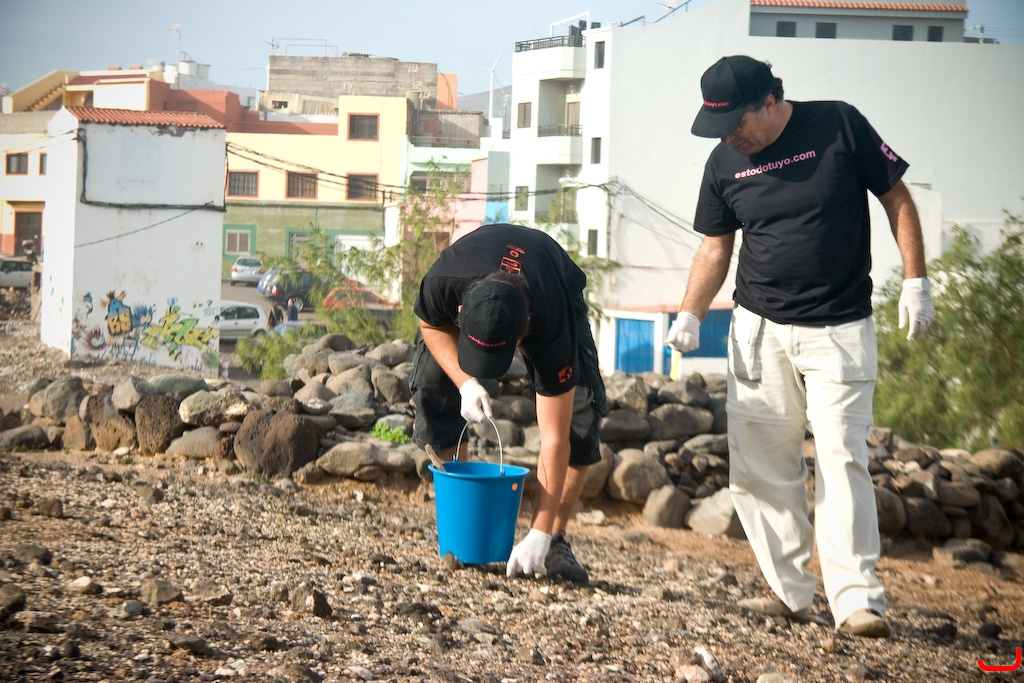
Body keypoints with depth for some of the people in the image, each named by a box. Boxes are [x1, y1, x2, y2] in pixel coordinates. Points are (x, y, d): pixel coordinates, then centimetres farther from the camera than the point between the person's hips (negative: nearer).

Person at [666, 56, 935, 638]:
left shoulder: (840, 125, -8)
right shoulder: (724, 163, 2)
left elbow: (898, 199, -1)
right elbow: (716, 246, 10)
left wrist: (916, 283, -6)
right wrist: (690, 315, -3)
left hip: (841, 329, -4)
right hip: (760, 329, 4)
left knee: (842, 455, -12)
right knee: (760, 465, 2)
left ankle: (858, 599, -10)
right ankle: (790, 593, 12)